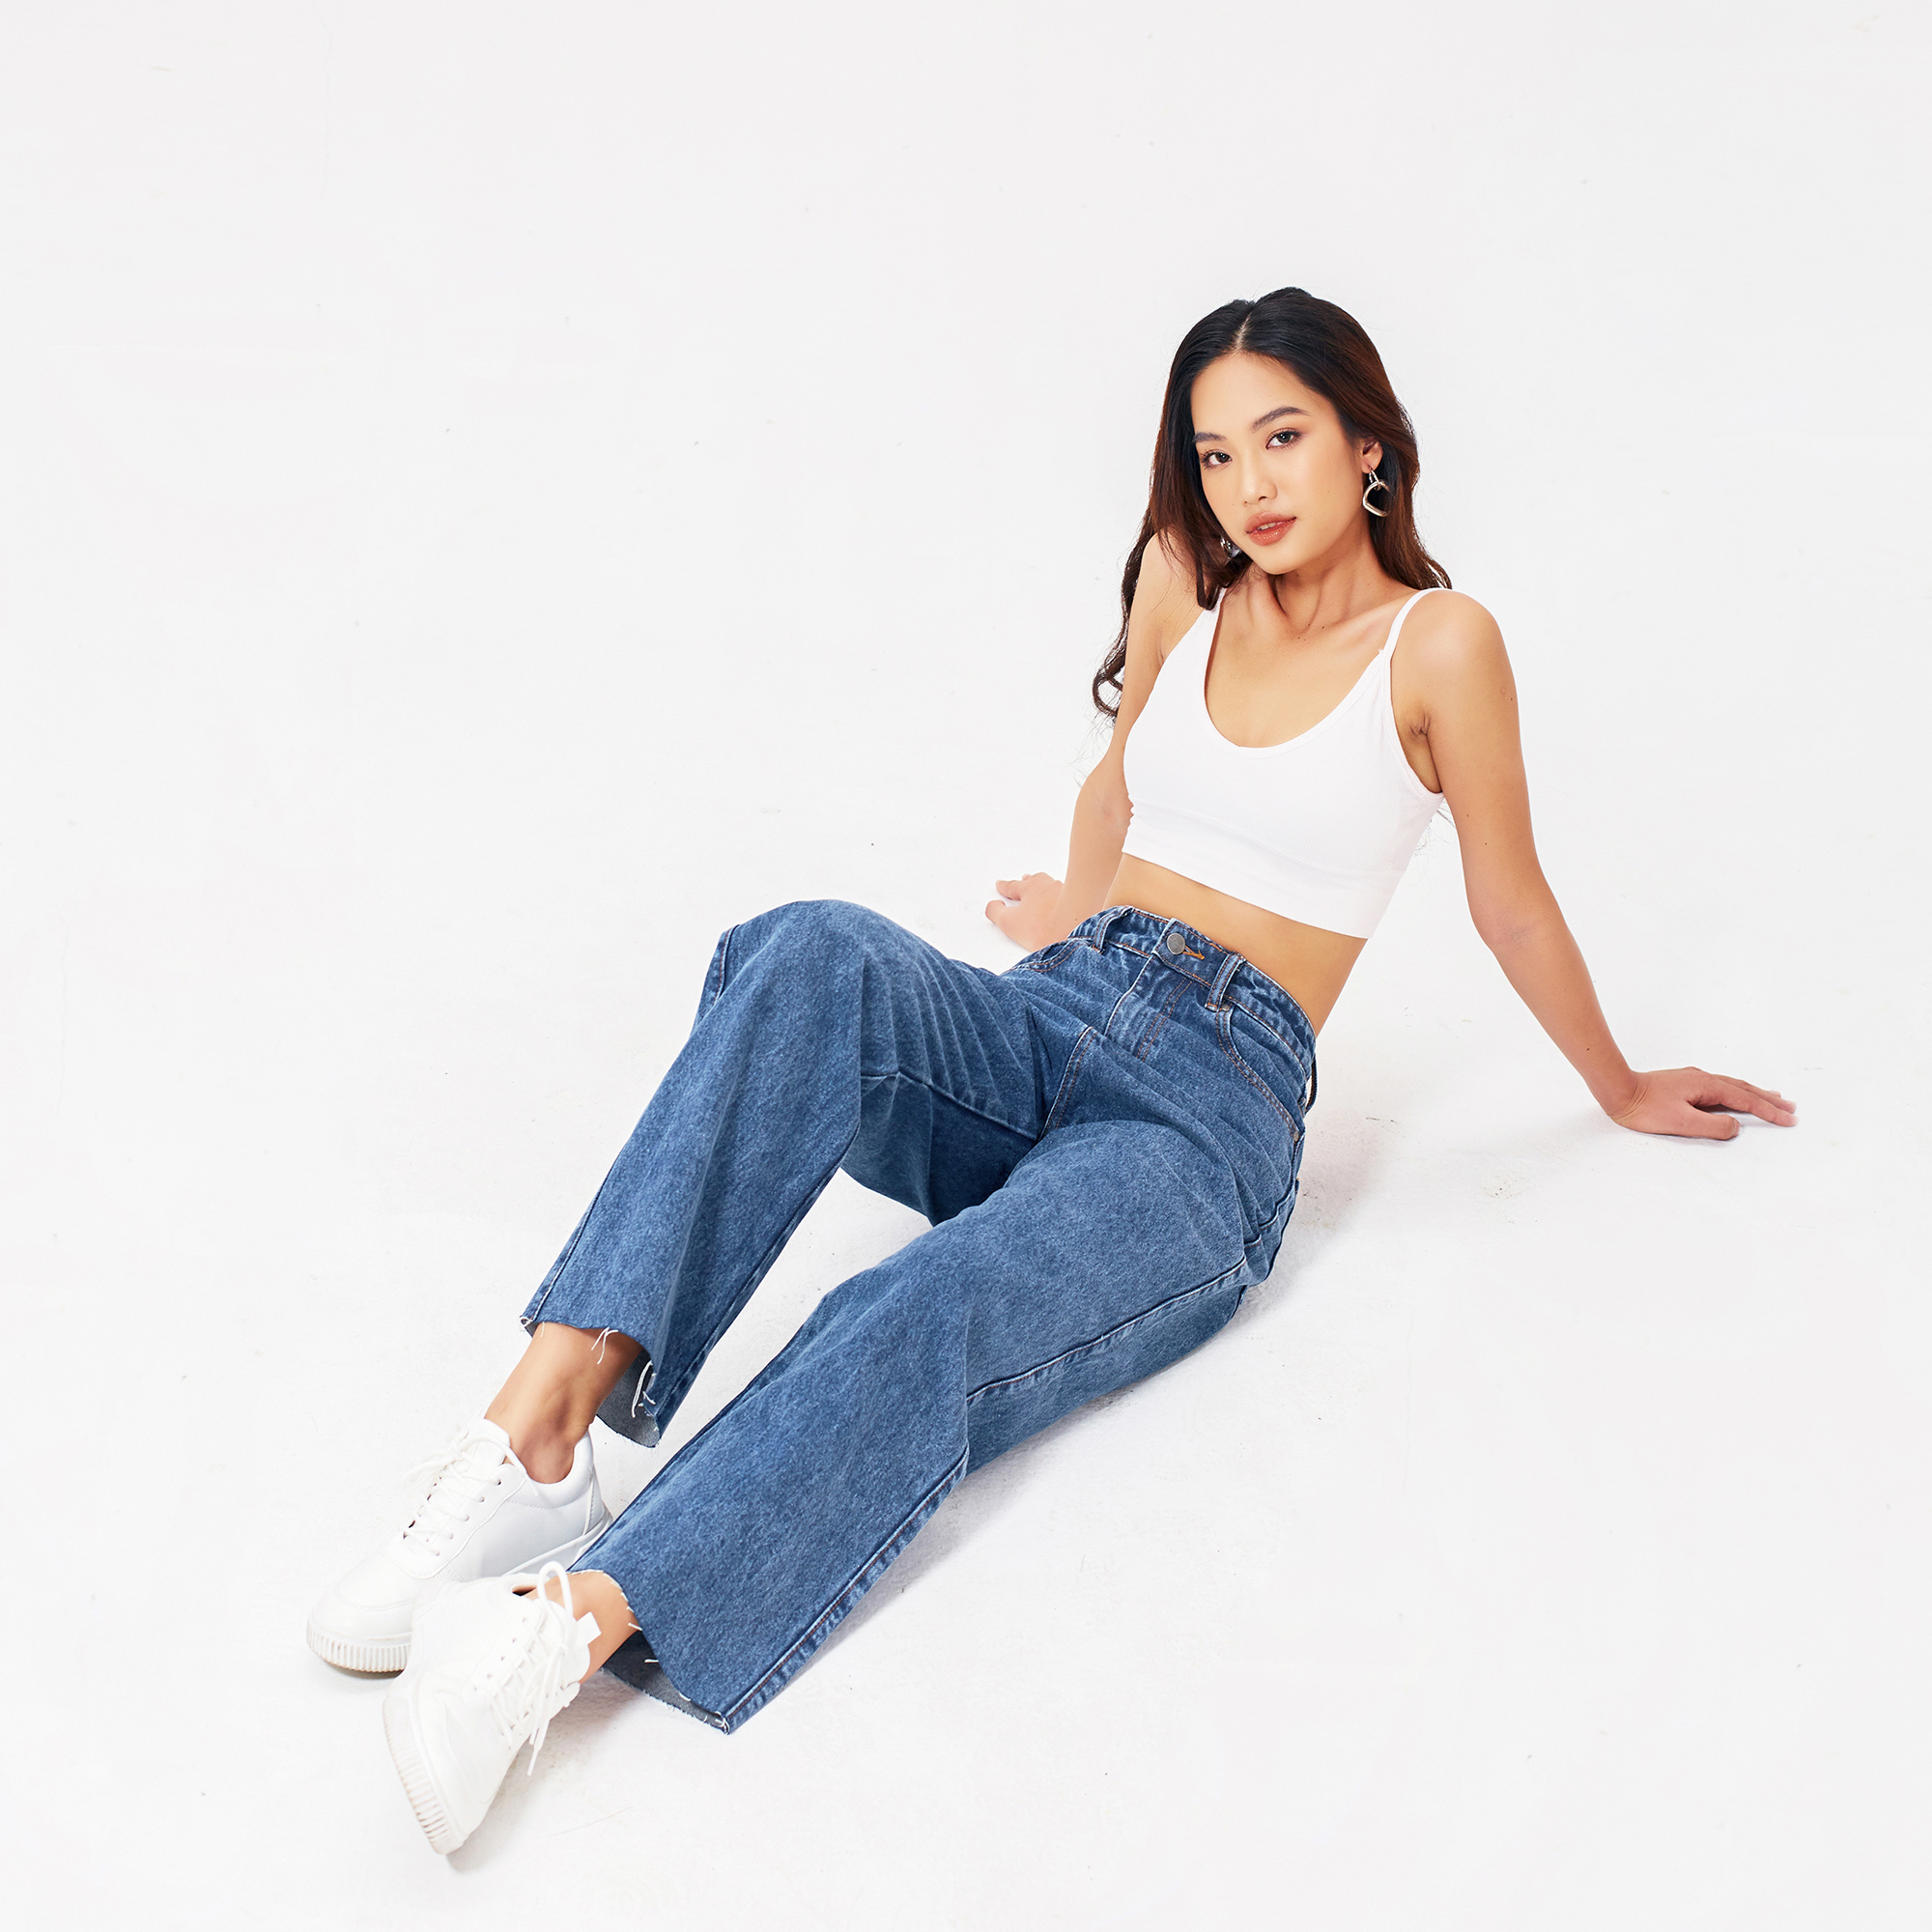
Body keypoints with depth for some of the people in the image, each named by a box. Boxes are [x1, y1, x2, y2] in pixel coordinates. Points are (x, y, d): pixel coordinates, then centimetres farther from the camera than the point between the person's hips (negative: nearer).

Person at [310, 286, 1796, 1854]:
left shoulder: (1438, 641, 1)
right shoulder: (1185, 580, 16)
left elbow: (1514, 906, 12)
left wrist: (1624, 1093, 23)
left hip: (1209, 1109, -4)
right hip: (1043, 1027, 4)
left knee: (932, 1316, -37)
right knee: (814, 955, -32)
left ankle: (565, 1626, -53)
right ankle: (538, 1432, -43)